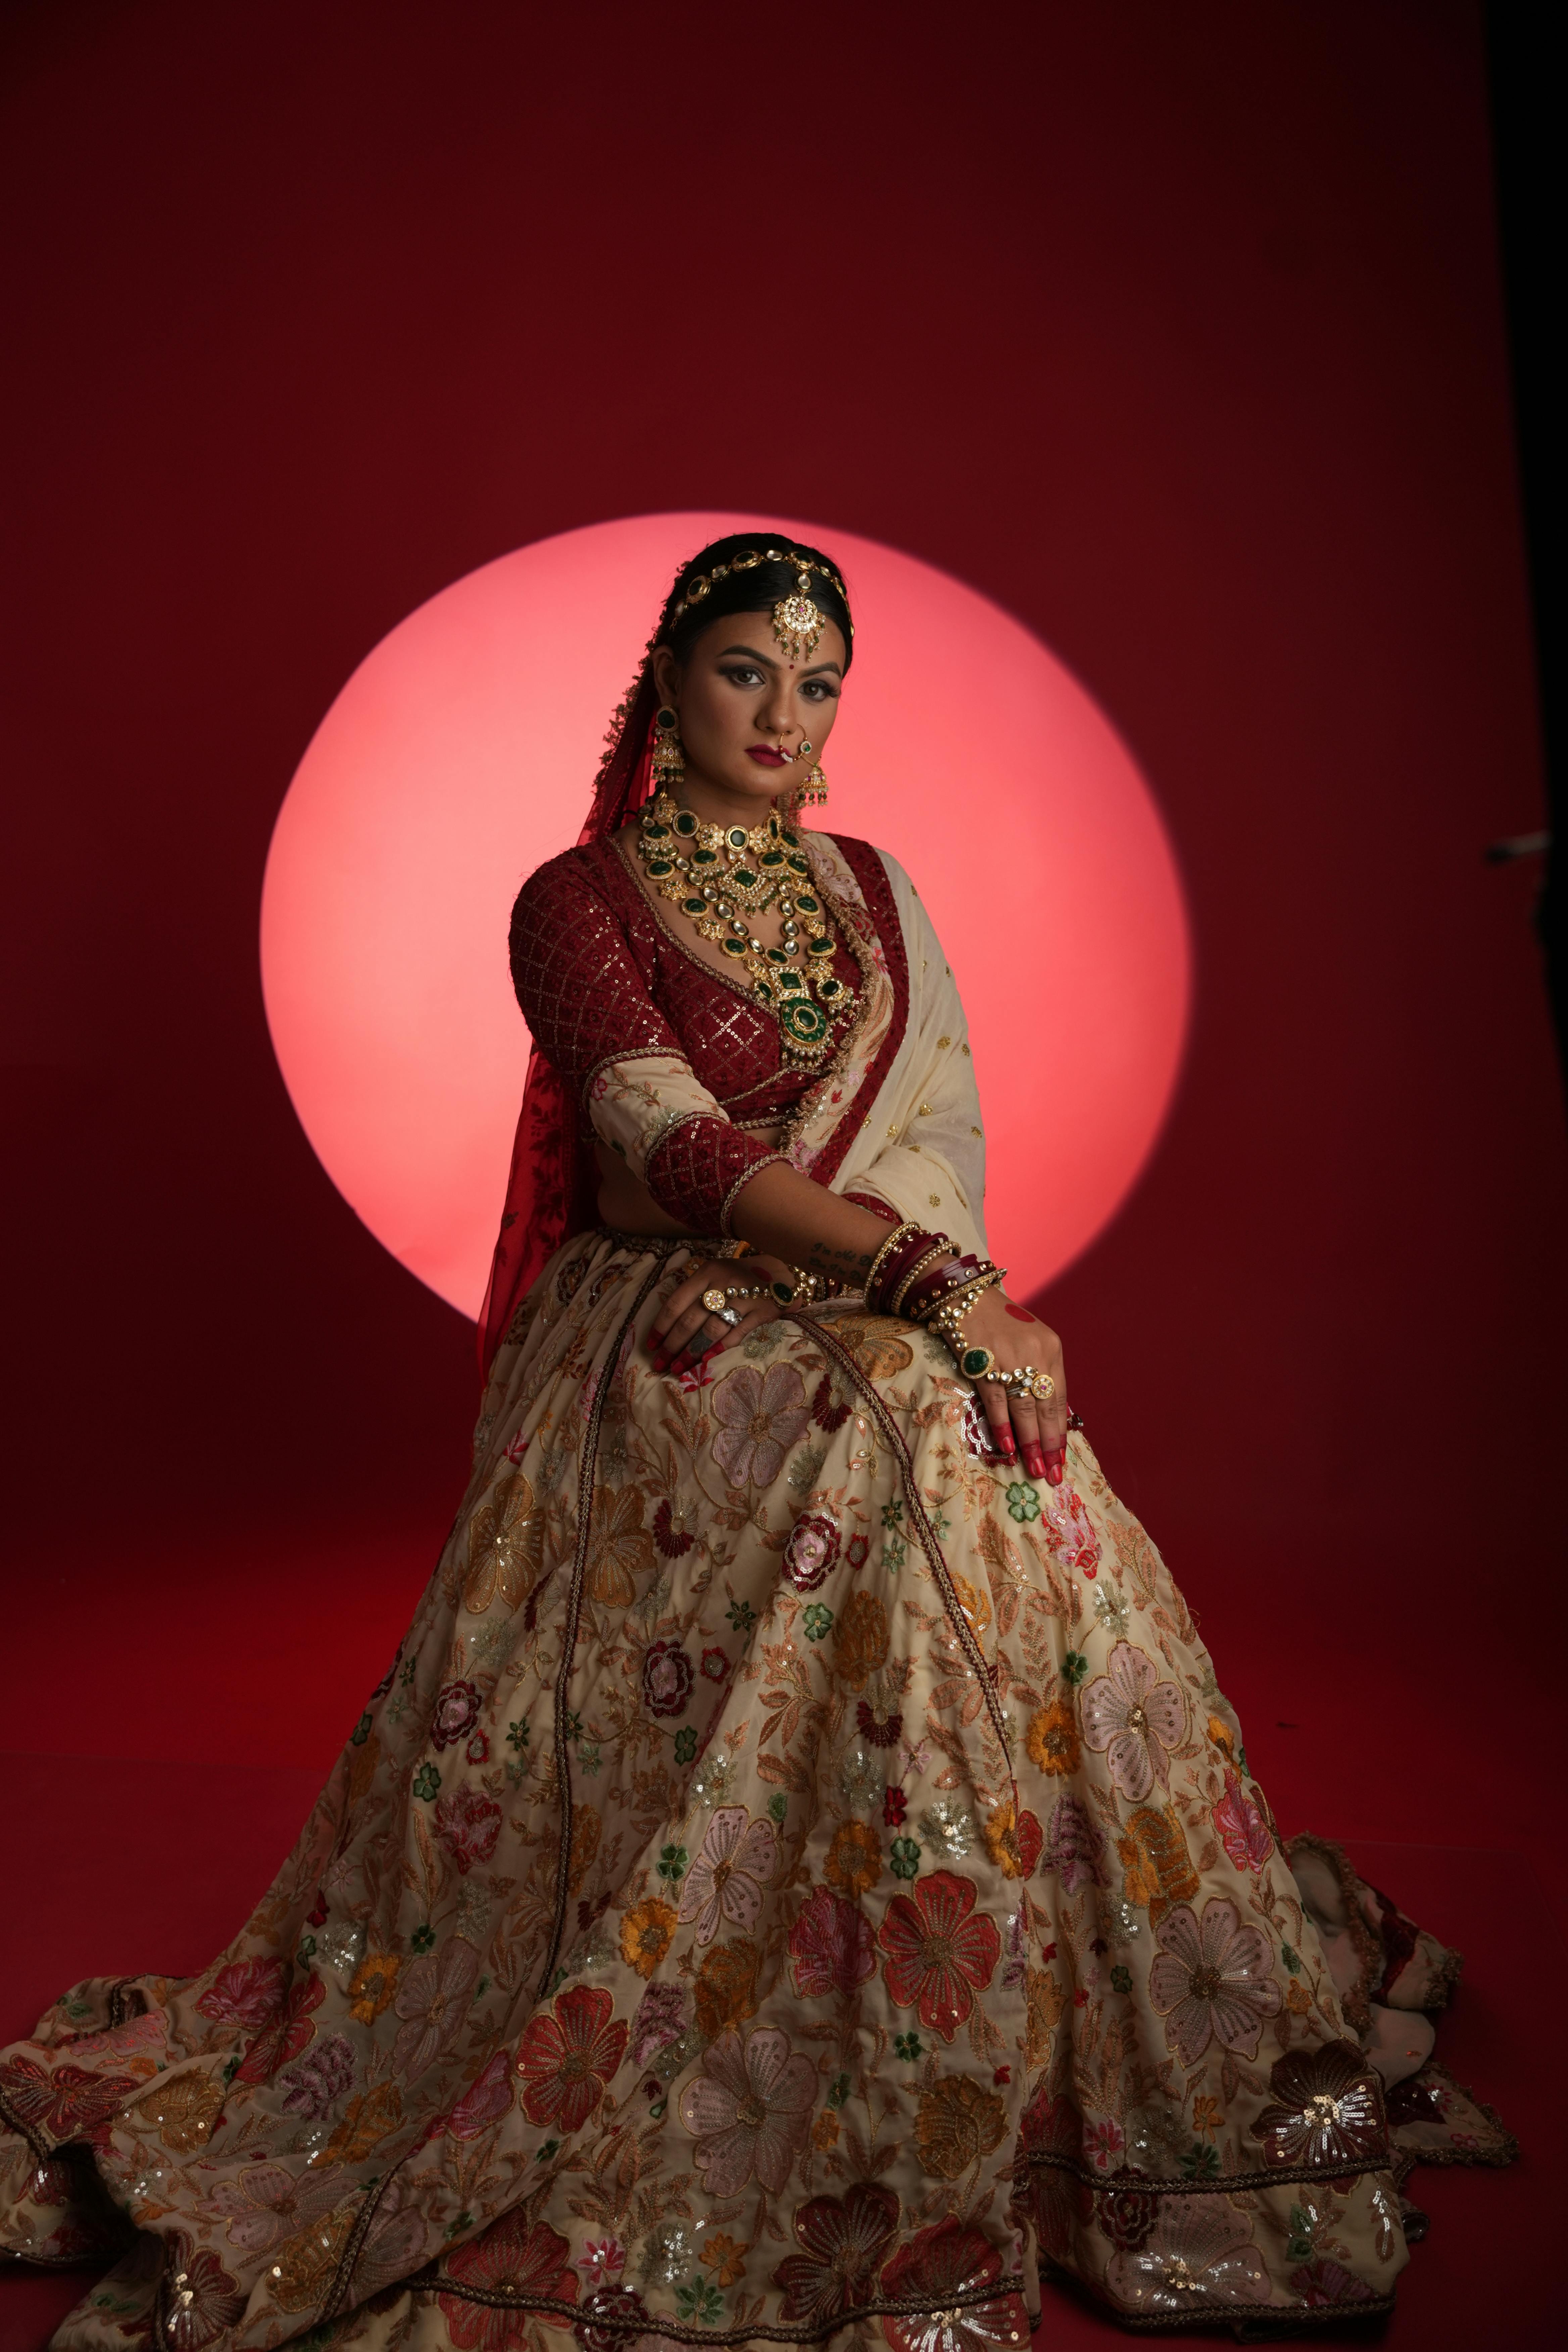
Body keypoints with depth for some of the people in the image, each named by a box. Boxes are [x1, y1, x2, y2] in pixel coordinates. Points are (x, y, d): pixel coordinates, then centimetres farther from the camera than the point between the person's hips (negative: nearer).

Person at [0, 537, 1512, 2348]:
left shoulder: (872, 889, 15)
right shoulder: (578, 900, 0)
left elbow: (949, 1122, 8)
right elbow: (670, 1140, -14)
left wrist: (752, 1190, -10)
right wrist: (923, 1270, -22)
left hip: (883, 1330, 5)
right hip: (673, 1359, -4)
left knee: (995, 1531, -15)